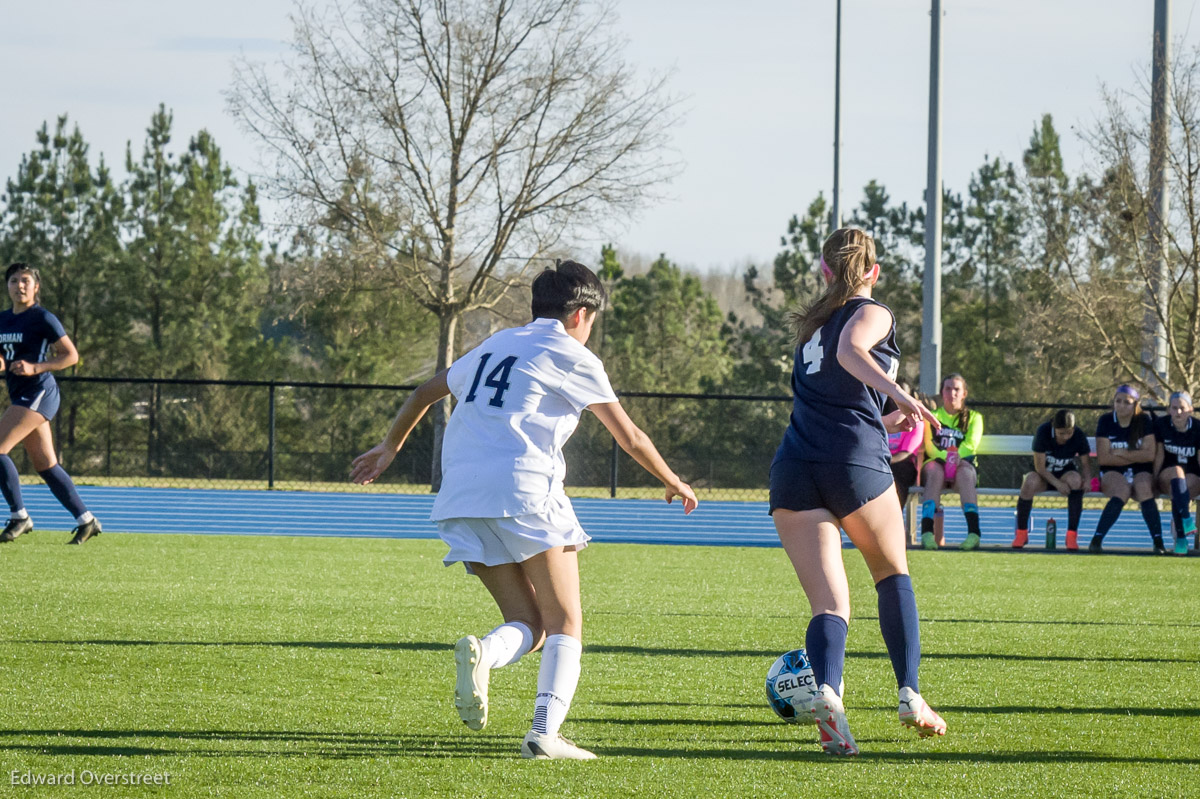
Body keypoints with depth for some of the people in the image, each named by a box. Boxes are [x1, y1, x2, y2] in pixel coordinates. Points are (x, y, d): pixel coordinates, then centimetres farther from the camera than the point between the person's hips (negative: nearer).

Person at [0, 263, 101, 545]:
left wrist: (34, 368, -20)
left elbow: (71, 355, -9)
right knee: (45, 465, 9)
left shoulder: (43, 319, -8)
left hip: (38, 392, -8)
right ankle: (86, 520, 15)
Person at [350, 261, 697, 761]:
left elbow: (426, 392, 35)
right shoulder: (570, 356, 7)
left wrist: (390, 448, 49)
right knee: (565, 625, 2)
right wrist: (673, 483, 25)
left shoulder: (495, 346, 25)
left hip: (461, 498, 6)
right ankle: (545, 733, -19)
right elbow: (630, 438, 9)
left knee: (528, 625, 9)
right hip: (523, 489, -6)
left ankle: (482, 653, -26)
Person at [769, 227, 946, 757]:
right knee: (893, 572, 21)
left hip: (792, 470, 4)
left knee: (829, 603, -2)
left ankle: (826, 689, -32)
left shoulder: (811, 323, 24)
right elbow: (850, 350, -20)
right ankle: (910, 697, 14)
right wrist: (900, 395, -31)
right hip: (856, 464, -4)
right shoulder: (873, 315, 4)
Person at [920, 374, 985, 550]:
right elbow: (928, 445, 1)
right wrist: (945, 456, -21)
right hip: (936, 463, 0)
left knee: (965, 470, -37)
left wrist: (956, 457, -23)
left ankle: (973, 532, -53)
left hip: (962, 465, 0)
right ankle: (927, 531, -54)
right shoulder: (932, 415, 18)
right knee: (934, 470, -37)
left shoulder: (973, 417, 17)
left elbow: (971, 445, -2)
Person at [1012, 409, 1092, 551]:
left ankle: (1072, 535, -29)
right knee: (1030, 482, -37)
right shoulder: (1043, 431, -21)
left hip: (1065, 474, 1)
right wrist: (1057, 483, -34)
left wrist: (1087, 480, -25)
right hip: (1043, 476, -1)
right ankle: (1021, 533, -18)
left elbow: (1085, 462, -3)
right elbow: (1039, 466, -20)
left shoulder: (1079, 436, -14)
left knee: (1075, 479, -36)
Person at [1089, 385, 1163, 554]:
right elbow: (1103, 458, -9)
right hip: (1113, 473, -1)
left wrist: (1121, 453, -9)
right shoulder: (1105, 421, 0)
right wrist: (1136, 456, -8)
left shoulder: (1144, 421, 1)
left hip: (1141, 472, 1)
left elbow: (1150, 454, -8)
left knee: (1143, 488, -34)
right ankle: (1097, 539, -39)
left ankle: (1158, 542, -37)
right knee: (1123, 491, -35)